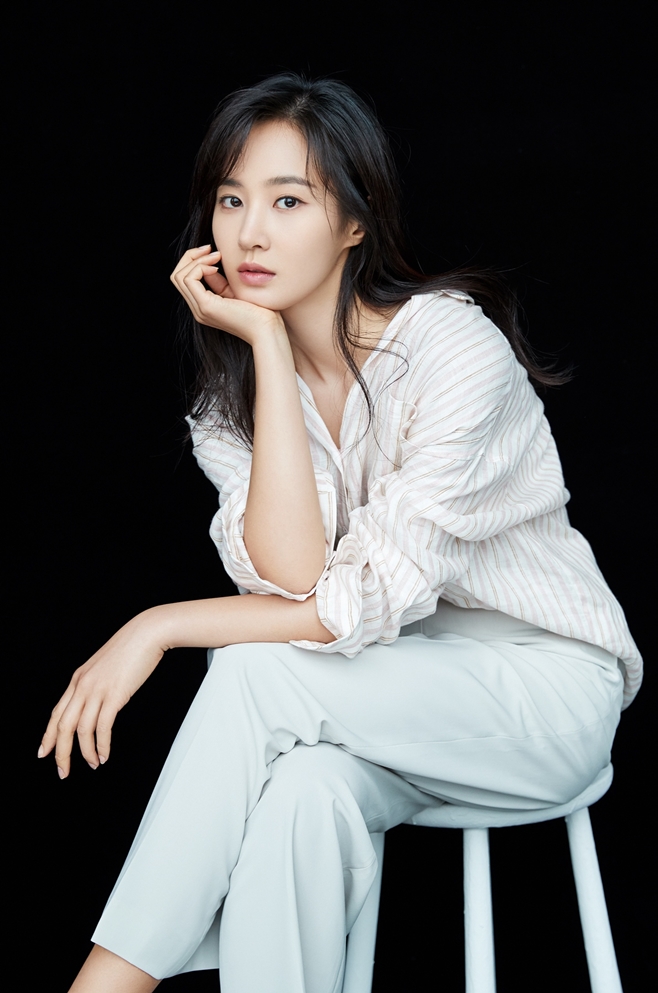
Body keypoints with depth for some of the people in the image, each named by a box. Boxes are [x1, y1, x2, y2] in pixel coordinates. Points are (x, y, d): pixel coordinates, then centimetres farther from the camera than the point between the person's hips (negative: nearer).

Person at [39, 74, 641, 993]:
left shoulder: (455, 350, -21)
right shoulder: (238, 377, -2)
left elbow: (367, 604, -24)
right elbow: (290, 575, -20)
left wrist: (159, 627, -20)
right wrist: (269, 346, -20)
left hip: (544, 687, -4)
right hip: (393, 699, 4)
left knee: (257, 671, -28)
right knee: (302, 796, -32)